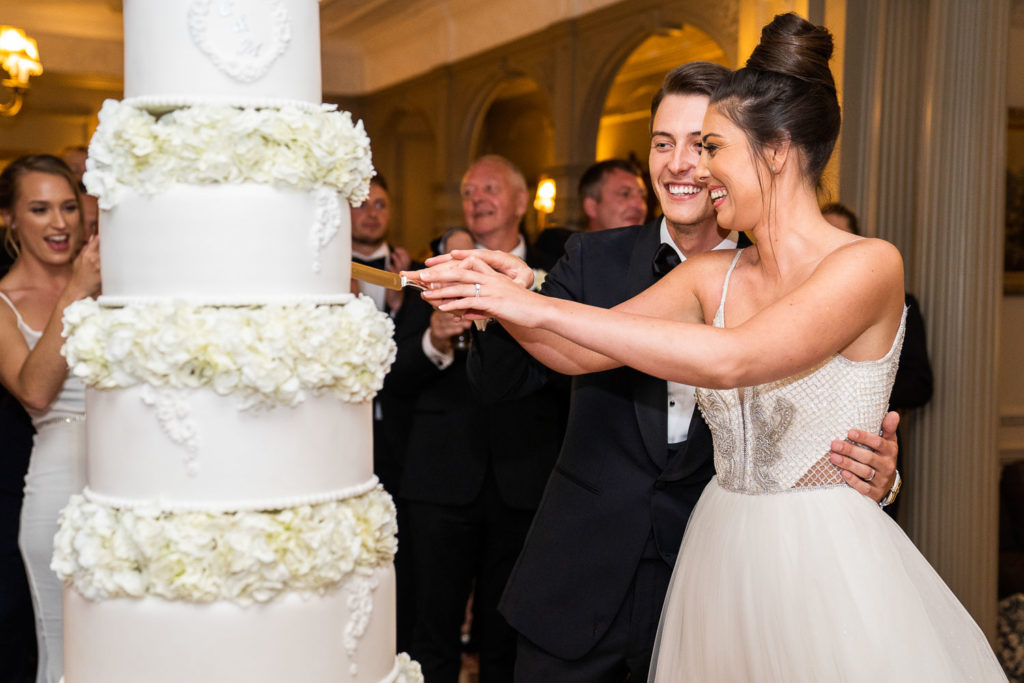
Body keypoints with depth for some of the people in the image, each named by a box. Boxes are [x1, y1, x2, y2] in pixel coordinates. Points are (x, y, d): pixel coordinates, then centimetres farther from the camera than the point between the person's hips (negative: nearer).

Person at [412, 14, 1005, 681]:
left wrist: (540, 306, -27)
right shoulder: (711, 275, 5)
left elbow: (732, 360, -28)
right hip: (721, 557, 6)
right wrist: (507, 299, -20)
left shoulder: (868, 264, -14)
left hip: (831, 568, -5)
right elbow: (579, 354, 1)